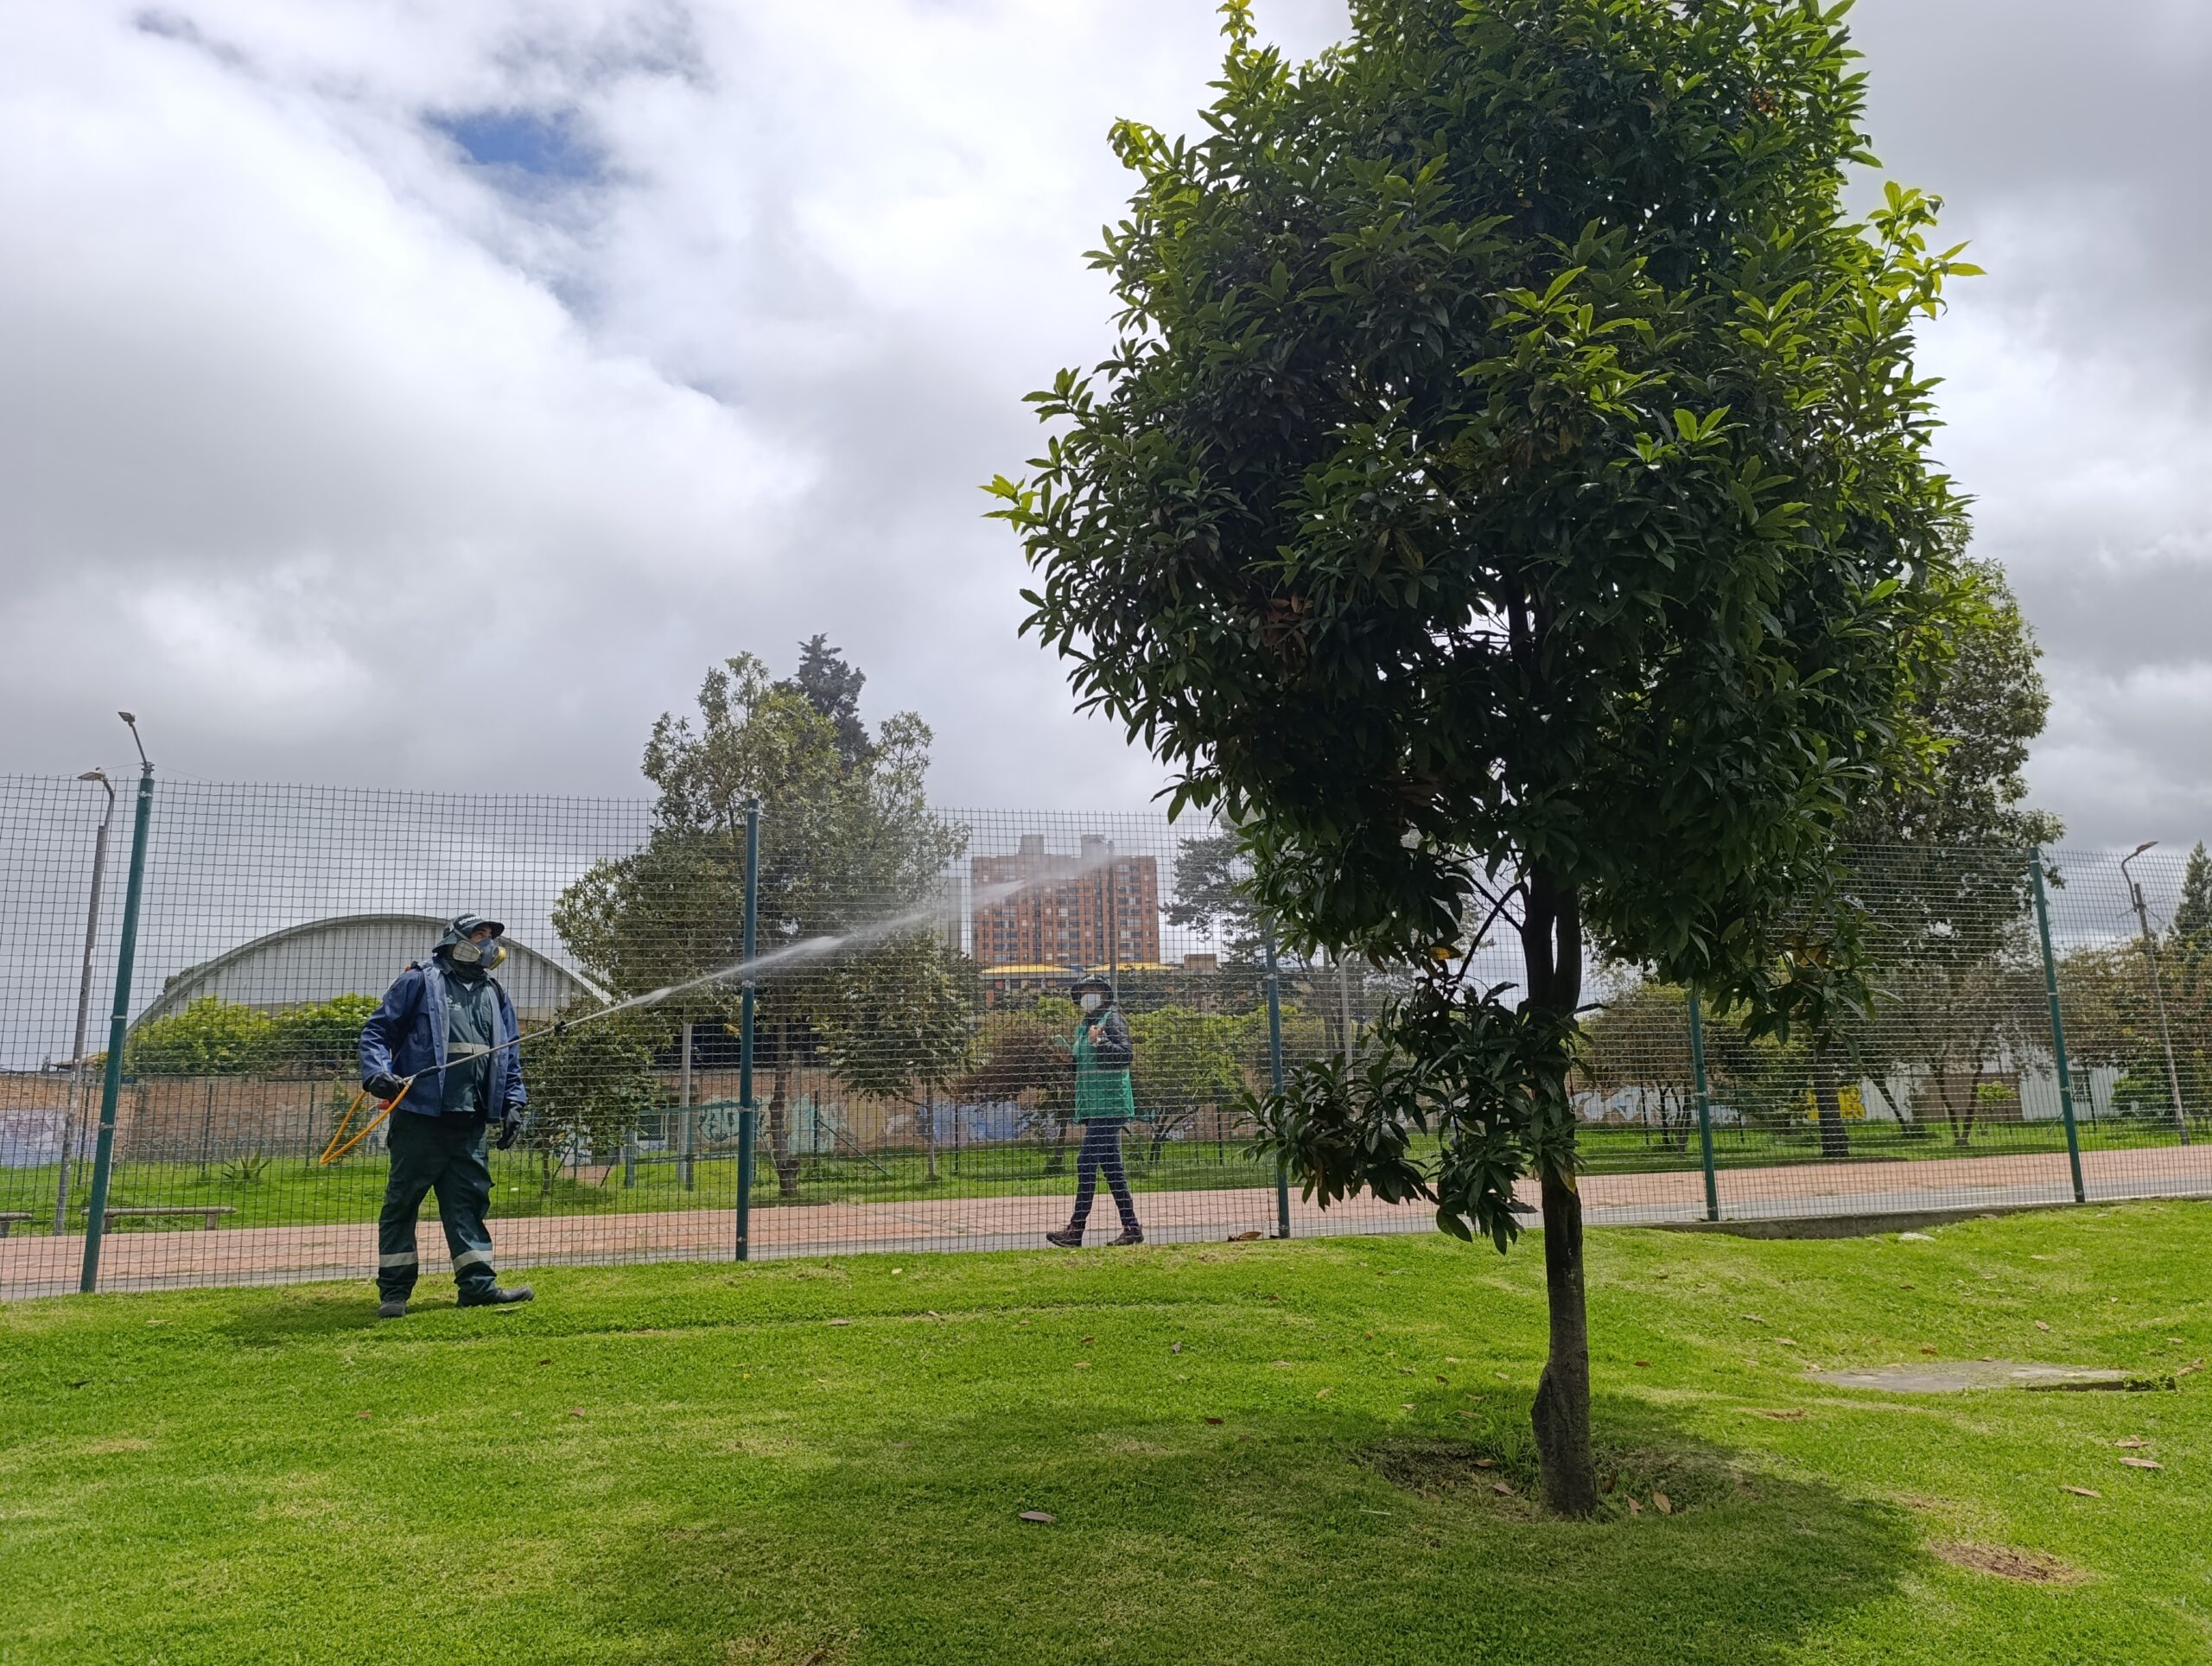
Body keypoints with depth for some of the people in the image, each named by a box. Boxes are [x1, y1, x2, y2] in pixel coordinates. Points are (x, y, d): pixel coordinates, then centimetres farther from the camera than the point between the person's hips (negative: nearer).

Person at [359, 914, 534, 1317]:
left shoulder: (496, 996, 19)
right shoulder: (421, 982, 2)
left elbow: (509, 1058, 21)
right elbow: (376, 1030, 0)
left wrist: (513, 1103, 11)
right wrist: (377, 1073, -16)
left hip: (470, 1121, 5)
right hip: (420, 1114, -5)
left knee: (468, 1200, 4)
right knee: (403, 1200, 2)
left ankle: (478, 1285, 6)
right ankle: (394, 1292, 9)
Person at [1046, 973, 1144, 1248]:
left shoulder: (1112, 1020, -5)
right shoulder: (1083, 1026, 21)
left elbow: (1127, 1054, -17)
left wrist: (1100, 1043, -28)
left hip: (1109, 1105, -9)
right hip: (1092, 1106, 9)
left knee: (1087, 1164, -12)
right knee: (1111, 1166, 9)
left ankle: (1075, 1230, -12)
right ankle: (1131, 1228, 14)